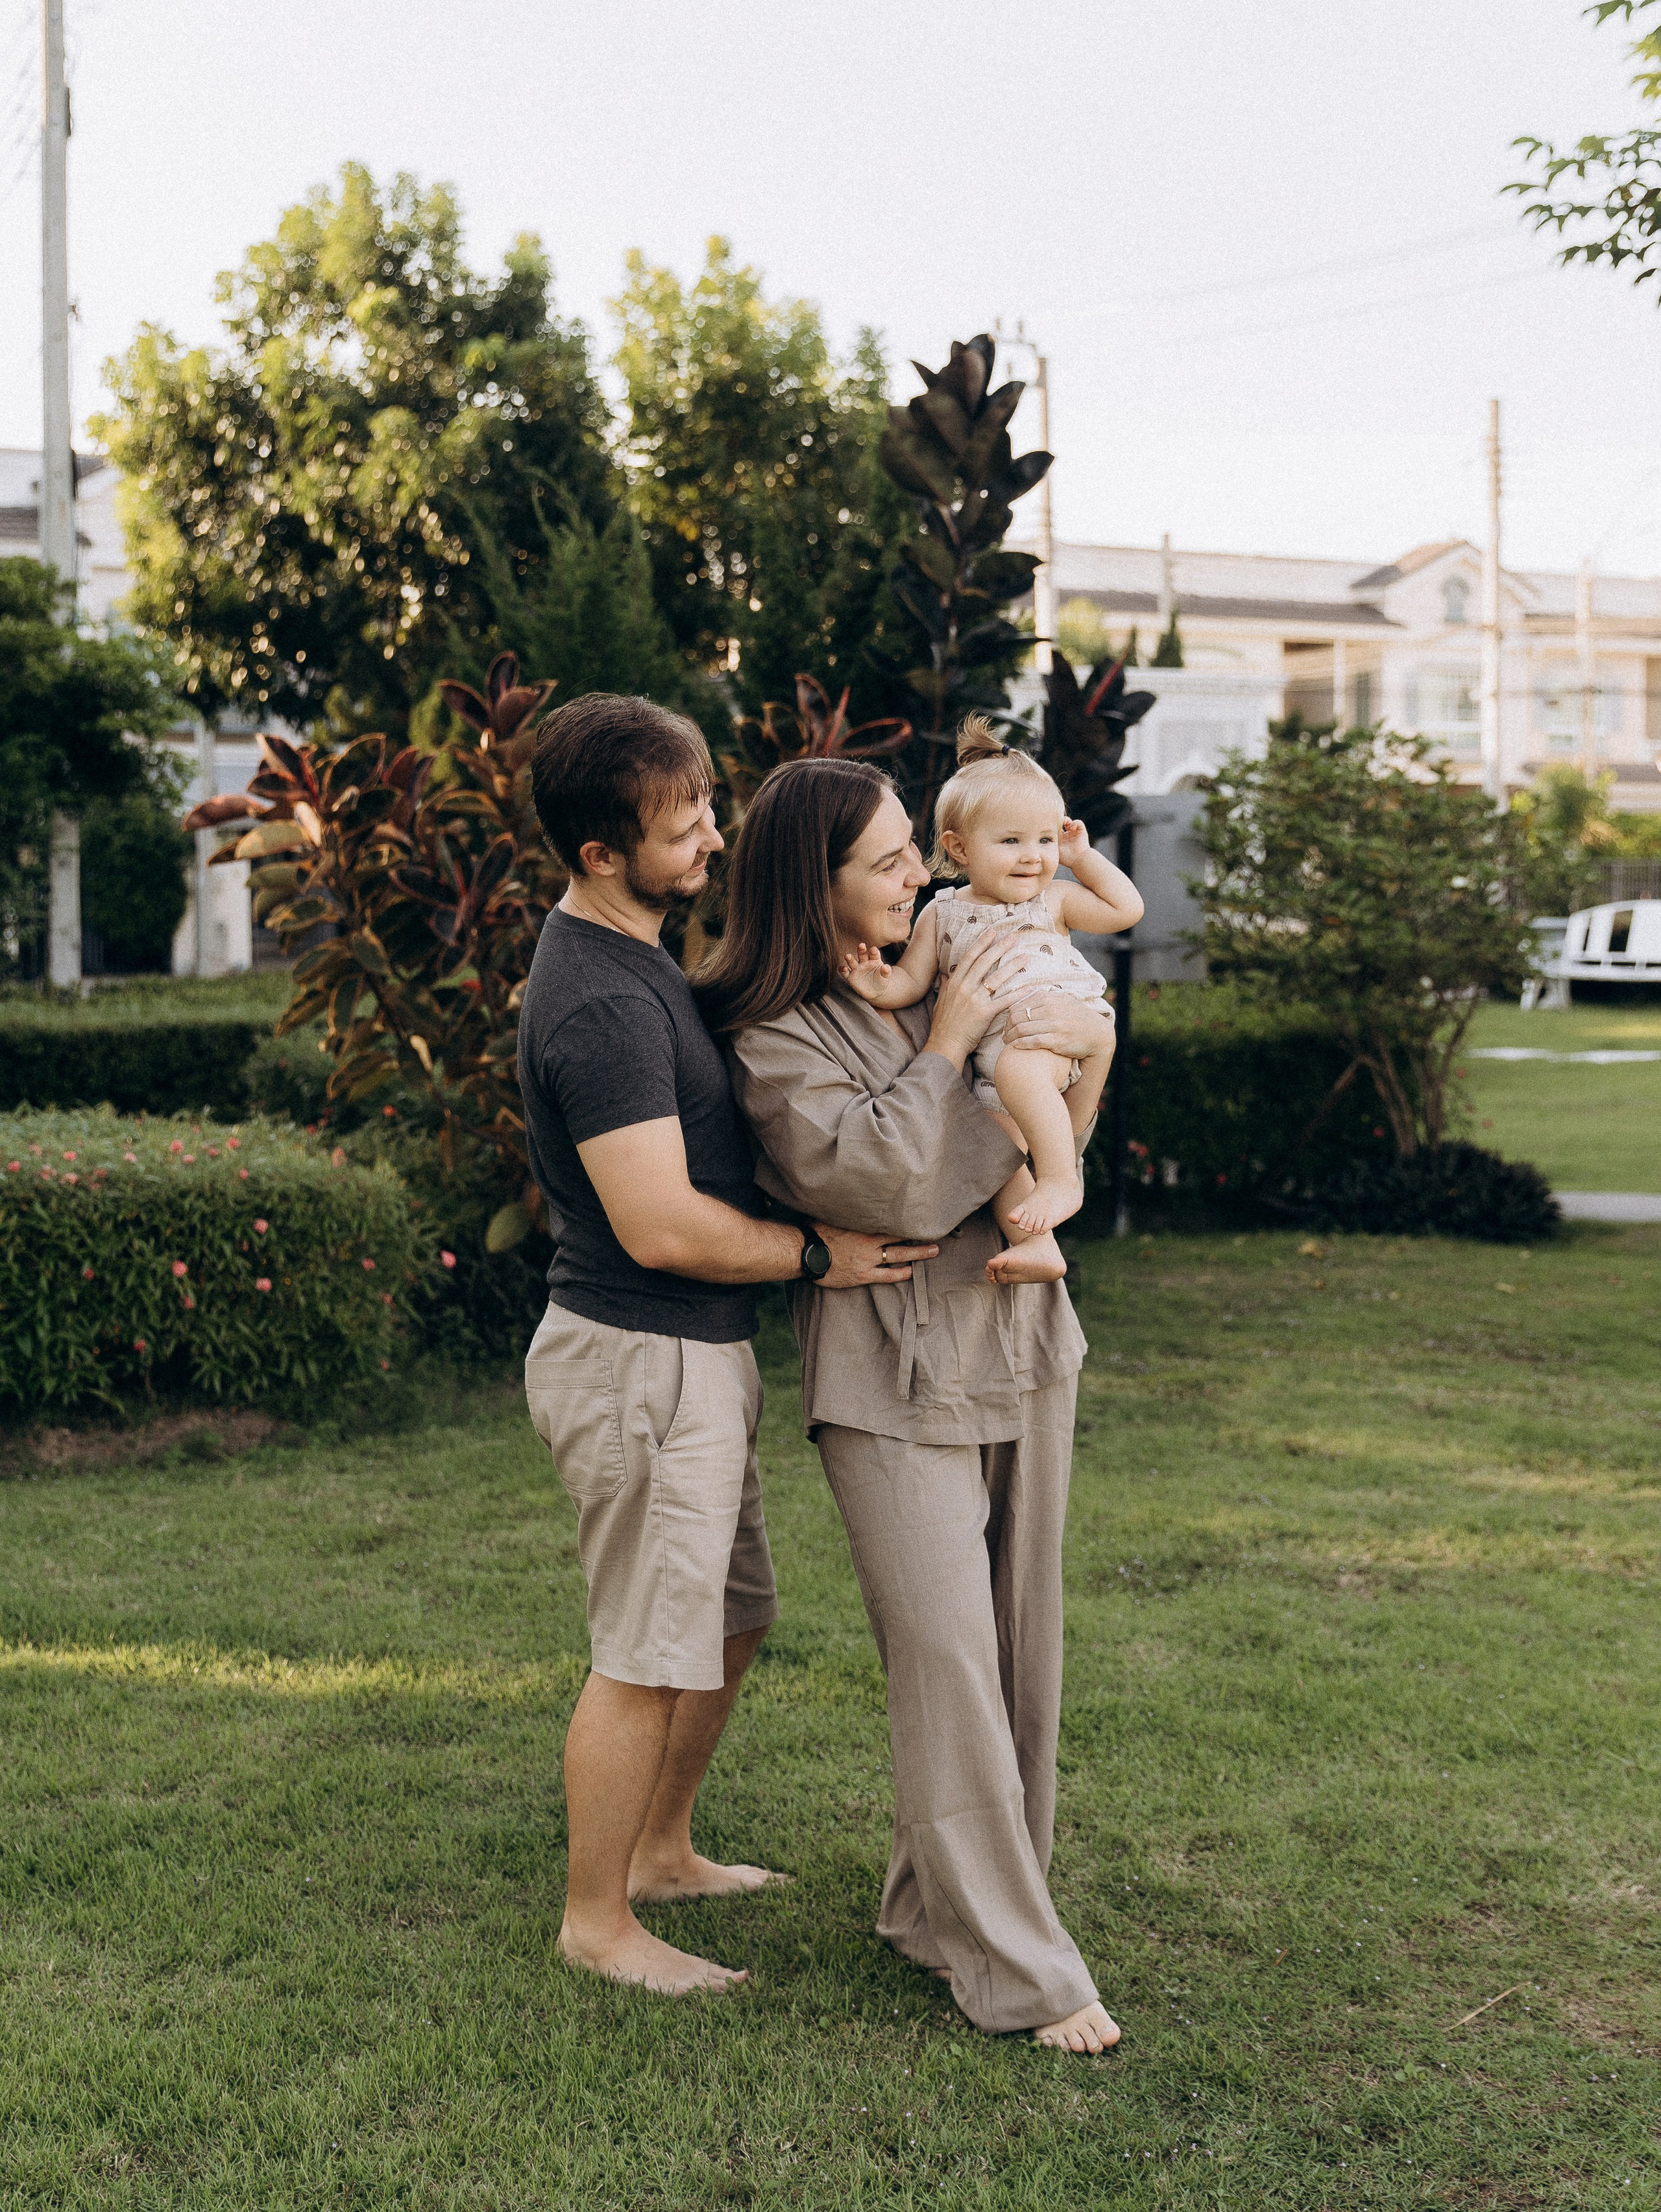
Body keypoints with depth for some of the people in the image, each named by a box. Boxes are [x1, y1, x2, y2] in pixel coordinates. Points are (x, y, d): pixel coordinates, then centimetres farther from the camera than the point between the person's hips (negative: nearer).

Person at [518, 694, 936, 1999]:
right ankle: (597, 1921, 18)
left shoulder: (632, 957, 11)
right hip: (643, 1362, -10)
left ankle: (660, 1851, 39)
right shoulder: (601, 1005, -24)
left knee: (733, 1619, 22)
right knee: (648, 1658, 2)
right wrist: (819, 1254, -13)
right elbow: (664, 1227, -27)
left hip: (696, 1355, 10)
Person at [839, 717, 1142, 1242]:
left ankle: (1060, 1178, -28)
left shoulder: (1053, 900, 14)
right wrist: (882, 986, -12)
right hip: (992, 1058, 4)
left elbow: (1127, 909, 14)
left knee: (1016, 1067, -35)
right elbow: (913, 980, 11)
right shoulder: (943, 914, 14)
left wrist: (1082, 858, 14)